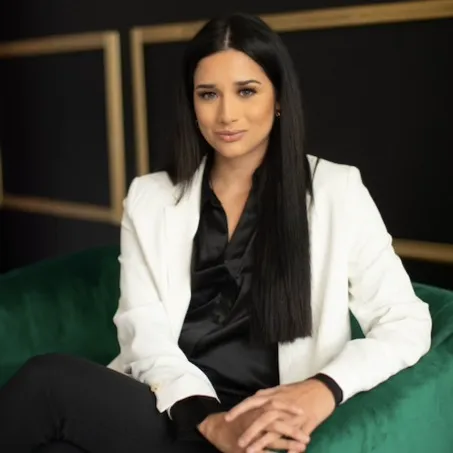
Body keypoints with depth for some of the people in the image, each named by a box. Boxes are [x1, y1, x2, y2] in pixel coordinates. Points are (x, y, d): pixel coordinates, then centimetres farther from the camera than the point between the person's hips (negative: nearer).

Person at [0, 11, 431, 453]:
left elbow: (406, 324, 2)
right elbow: (142, 329, 0)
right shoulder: (149, 197, 11)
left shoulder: (337, 190, 5)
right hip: (165, 410, 3)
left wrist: (326, 387, -17)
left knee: (47, 383, -26)